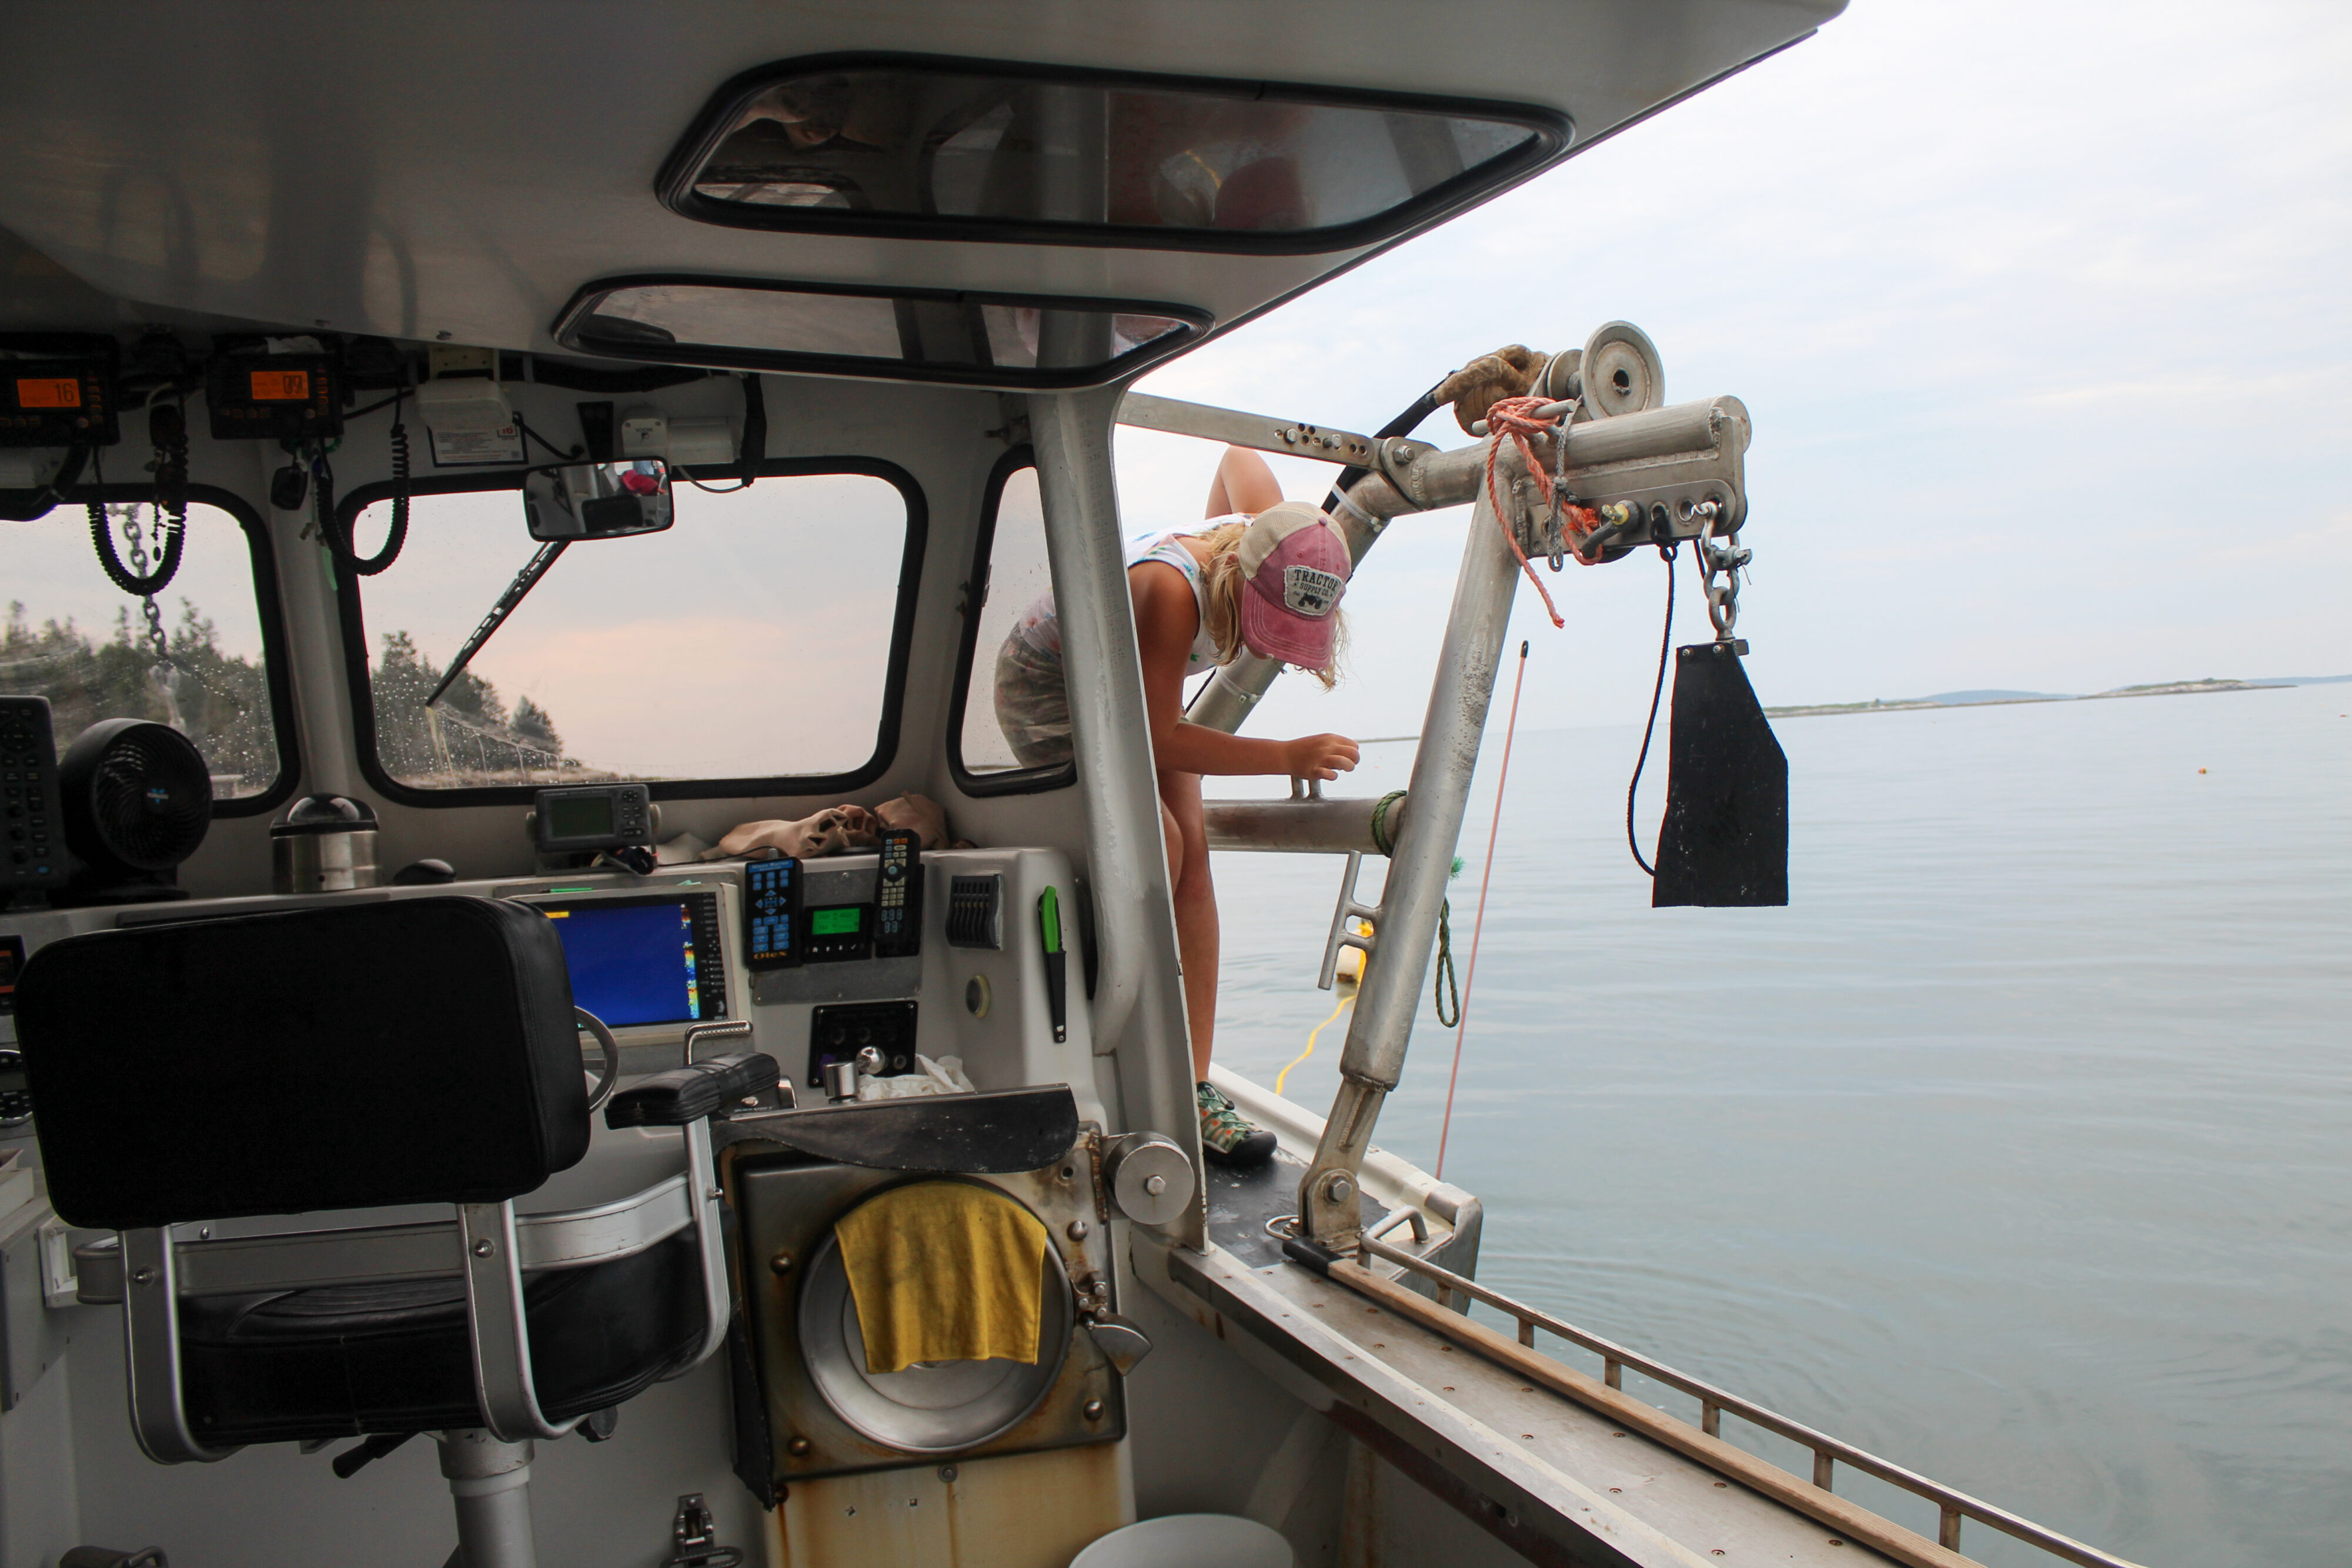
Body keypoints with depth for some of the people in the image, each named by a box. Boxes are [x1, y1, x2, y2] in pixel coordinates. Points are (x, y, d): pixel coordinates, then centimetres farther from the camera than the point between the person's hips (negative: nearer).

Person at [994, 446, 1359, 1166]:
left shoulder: (1270, 536, -22)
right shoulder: (1170, 587, -42)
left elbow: (1240, 453, 2)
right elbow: (1160, 740, -36)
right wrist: (1289, 757, -39)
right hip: (1045, 686, -7)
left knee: (1193, 850, -7)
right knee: (1157, 845, -23)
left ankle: (1192, 1083, -6)